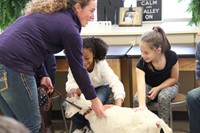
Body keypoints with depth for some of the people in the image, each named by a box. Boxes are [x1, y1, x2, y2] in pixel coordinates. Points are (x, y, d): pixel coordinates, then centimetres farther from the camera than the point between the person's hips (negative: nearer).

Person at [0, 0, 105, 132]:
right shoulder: (69, 27, -3)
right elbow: (78, 68, 2)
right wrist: (94, 99, 12)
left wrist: (44, 75, 24)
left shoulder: (47, 12, 21)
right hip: (13, 68, -9)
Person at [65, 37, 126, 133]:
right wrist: (73, 89, -62)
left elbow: (116, 83, -42)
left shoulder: (101, 64, -33)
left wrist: (118, 106, -58)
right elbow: (71, 83, -34)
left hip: (101, 87, -2)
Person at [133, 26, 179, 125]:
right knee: (137, 99, -30)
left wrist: (158, 88, -25)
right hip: (149, 86, 1)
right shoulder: (142, 63, -29)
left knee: (163, 97, -35)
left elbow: (174, 78, -10)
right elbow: (141, 85, -45)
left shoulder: (172, 56, -26)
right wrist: (142, 105, -63)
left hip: (168, 85, -1)